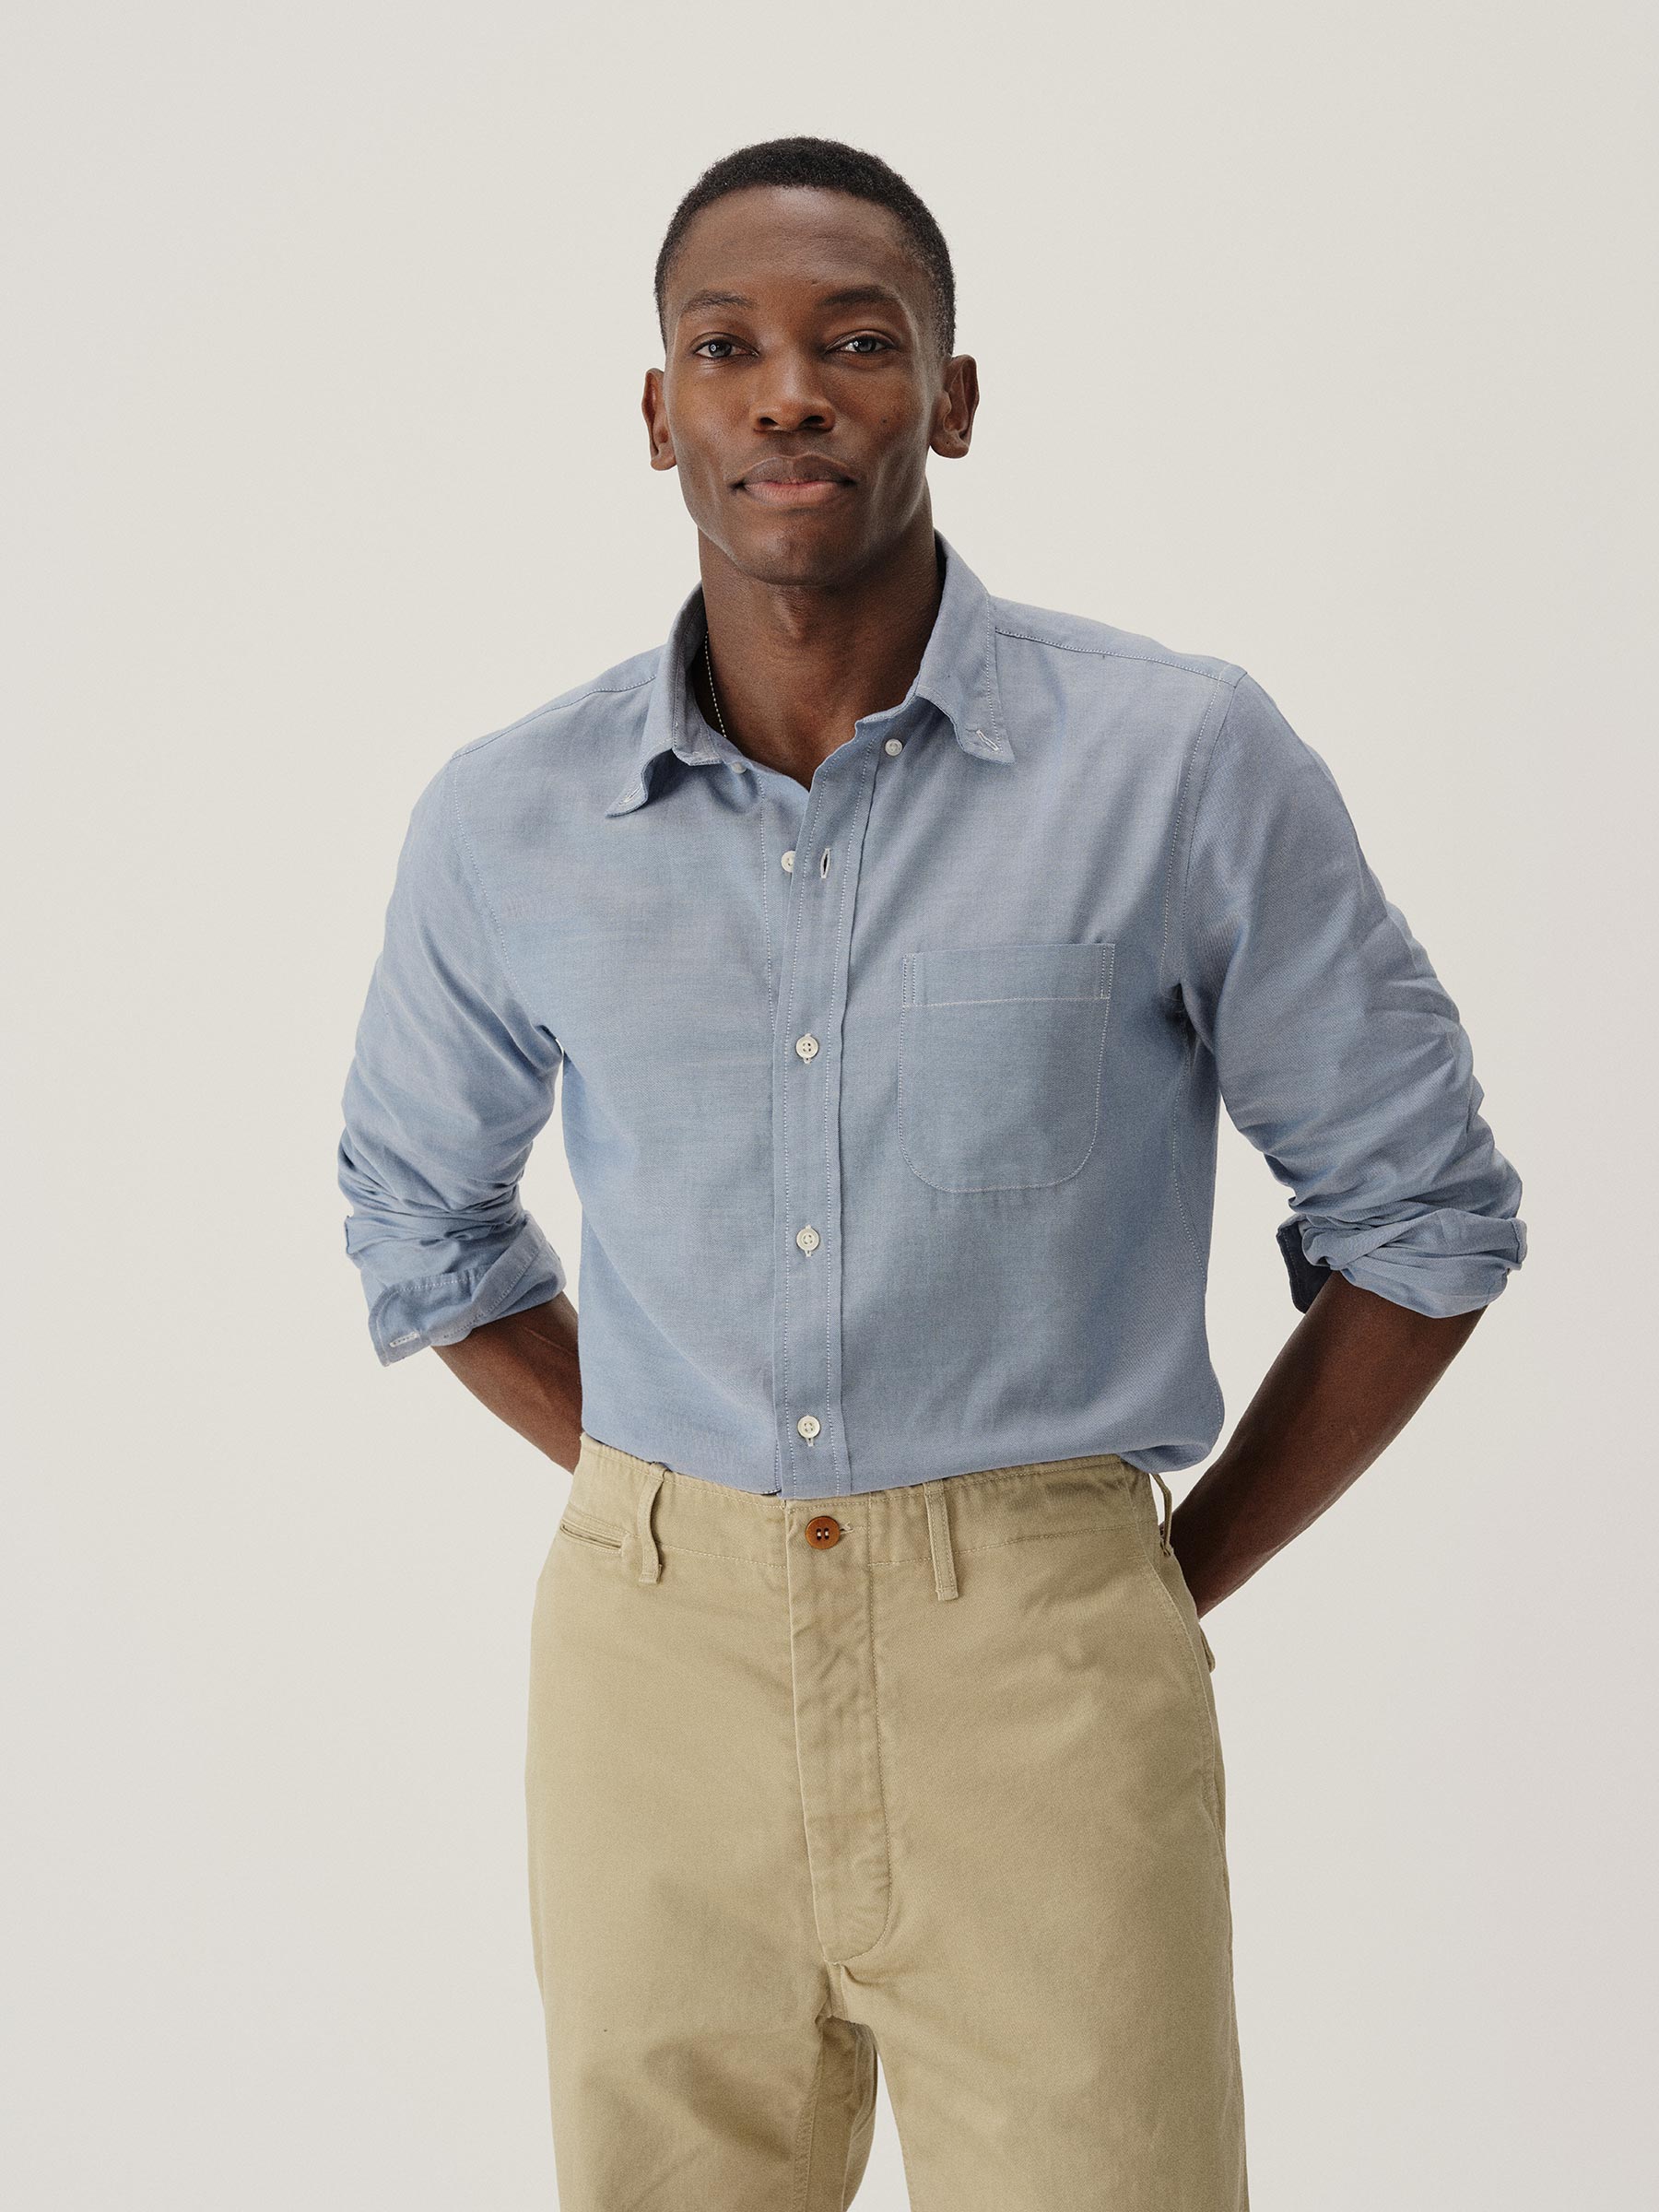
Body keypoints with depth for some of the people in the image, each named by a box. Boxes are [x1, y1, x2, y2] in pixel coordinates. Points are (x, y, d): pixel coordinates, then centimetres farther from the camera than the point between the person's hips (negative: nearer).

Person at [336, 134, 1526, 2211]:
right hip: (653, 1653, 2)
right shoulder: (507, 821, 2)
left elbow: (1416, 1207, 4)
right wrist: (673, 1519, 11)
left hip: (1037, 1674, -2)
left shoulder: (1191, 765, -5)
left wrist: (1182, 1573, 4)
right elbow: (419, 1210, 18)